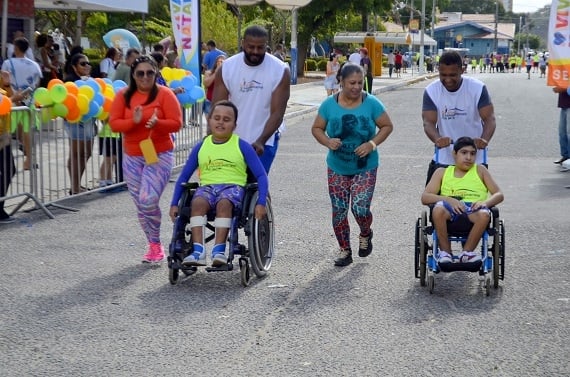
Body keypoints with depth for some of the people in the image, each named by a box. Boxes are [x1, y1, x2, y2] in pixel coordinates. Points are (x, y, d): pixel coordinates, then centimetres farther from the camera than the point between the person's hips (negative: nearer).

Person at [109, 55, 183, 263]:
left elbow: (176, 123, -9)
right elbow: (114, 123, -3)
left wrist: (158, 123, -27)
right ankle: (153, 246, 22)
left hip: (159, 155, -4)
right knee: (140, 203, 7)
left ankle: (156, 243, 2)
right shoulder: (123, 95, 3)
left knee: (148, 200, -18)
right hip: (132, 157, 4)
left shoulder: (164, 94, -5)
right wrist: (133, 121, -21)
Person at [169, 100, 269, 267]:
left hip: (233, 186, -2)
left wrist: (261, 203, -11)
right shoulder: (201, 147, 15)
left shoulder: (242, 146, 7)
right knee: (197, 202, -34)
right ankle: (198, 251, -43)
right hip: (207, 186, 2)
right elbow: (183, 177, 19)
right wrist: (174, 204, 10)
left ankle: (219, 250, -42)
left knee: (224, 203, -38)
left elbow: (261, 176, 3)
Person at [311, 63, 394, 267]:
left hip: (365, 168, -2)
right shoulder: (329, 104, -4)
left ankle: (365, 235, 22)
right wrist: (328, 142, -17)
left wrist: (372, 144, -16)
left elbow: (387, 126, -1)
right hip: (337, 168, 2)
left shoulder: (371, 103, -8)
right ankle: (344, 250, 19)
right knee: (339, 210, 4)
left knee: (360, 208, -12)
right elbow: (317, 128, 4)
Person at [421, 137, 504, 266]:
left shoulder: (480, 170, 22)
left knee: (484, 214, -36)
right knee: (438, 208, -36)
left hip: (474, 208, 0)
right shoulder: (442, 172, 19)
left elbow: (499, 195, 14)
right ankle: (445, 252, -17)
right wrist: (448, 199, -12)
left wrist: (485, 202, -10)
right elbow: (425, 197, 7)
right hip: (451, 207, 0)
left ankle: (467, 252, -14)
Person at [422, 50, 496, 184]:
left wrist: (484, 140, -39)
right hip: (443, 159, 1)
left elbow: (489, 119, -17)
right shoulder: (431, 91, -8)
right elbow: (428, 122, -16)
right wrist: (438, 139, -40)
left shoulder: (478, 88, -11)